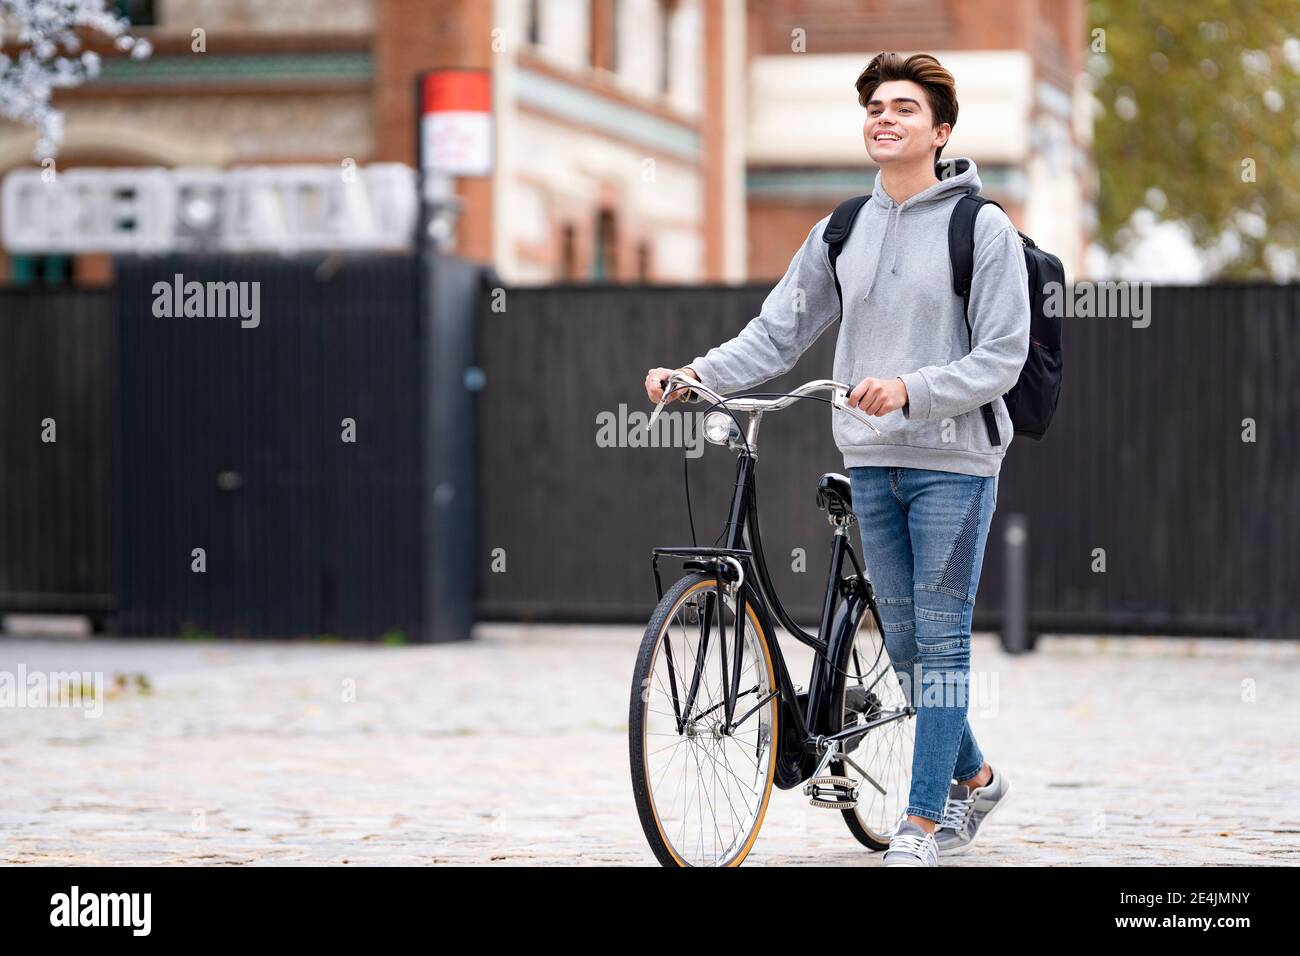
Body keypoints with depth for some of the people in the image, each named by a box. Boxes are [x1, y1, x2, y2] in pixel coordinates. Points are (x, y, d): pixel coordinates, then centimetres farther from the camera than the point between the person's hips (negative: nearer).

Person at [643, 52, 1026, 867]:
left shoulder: (983, 228, -6)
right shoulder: (843, 229, 10)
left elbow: (1002, 357, -11)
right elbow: (779, 333, 11)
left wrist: (910, 389, -24)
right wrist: (697, 376, -4)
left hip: (954, 461, -6)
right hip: (872, 462, 6)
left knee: (941, 638, -5)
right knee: (905, 640, 12)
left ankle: (923, 822, -1)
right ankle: (973, 779, 30)